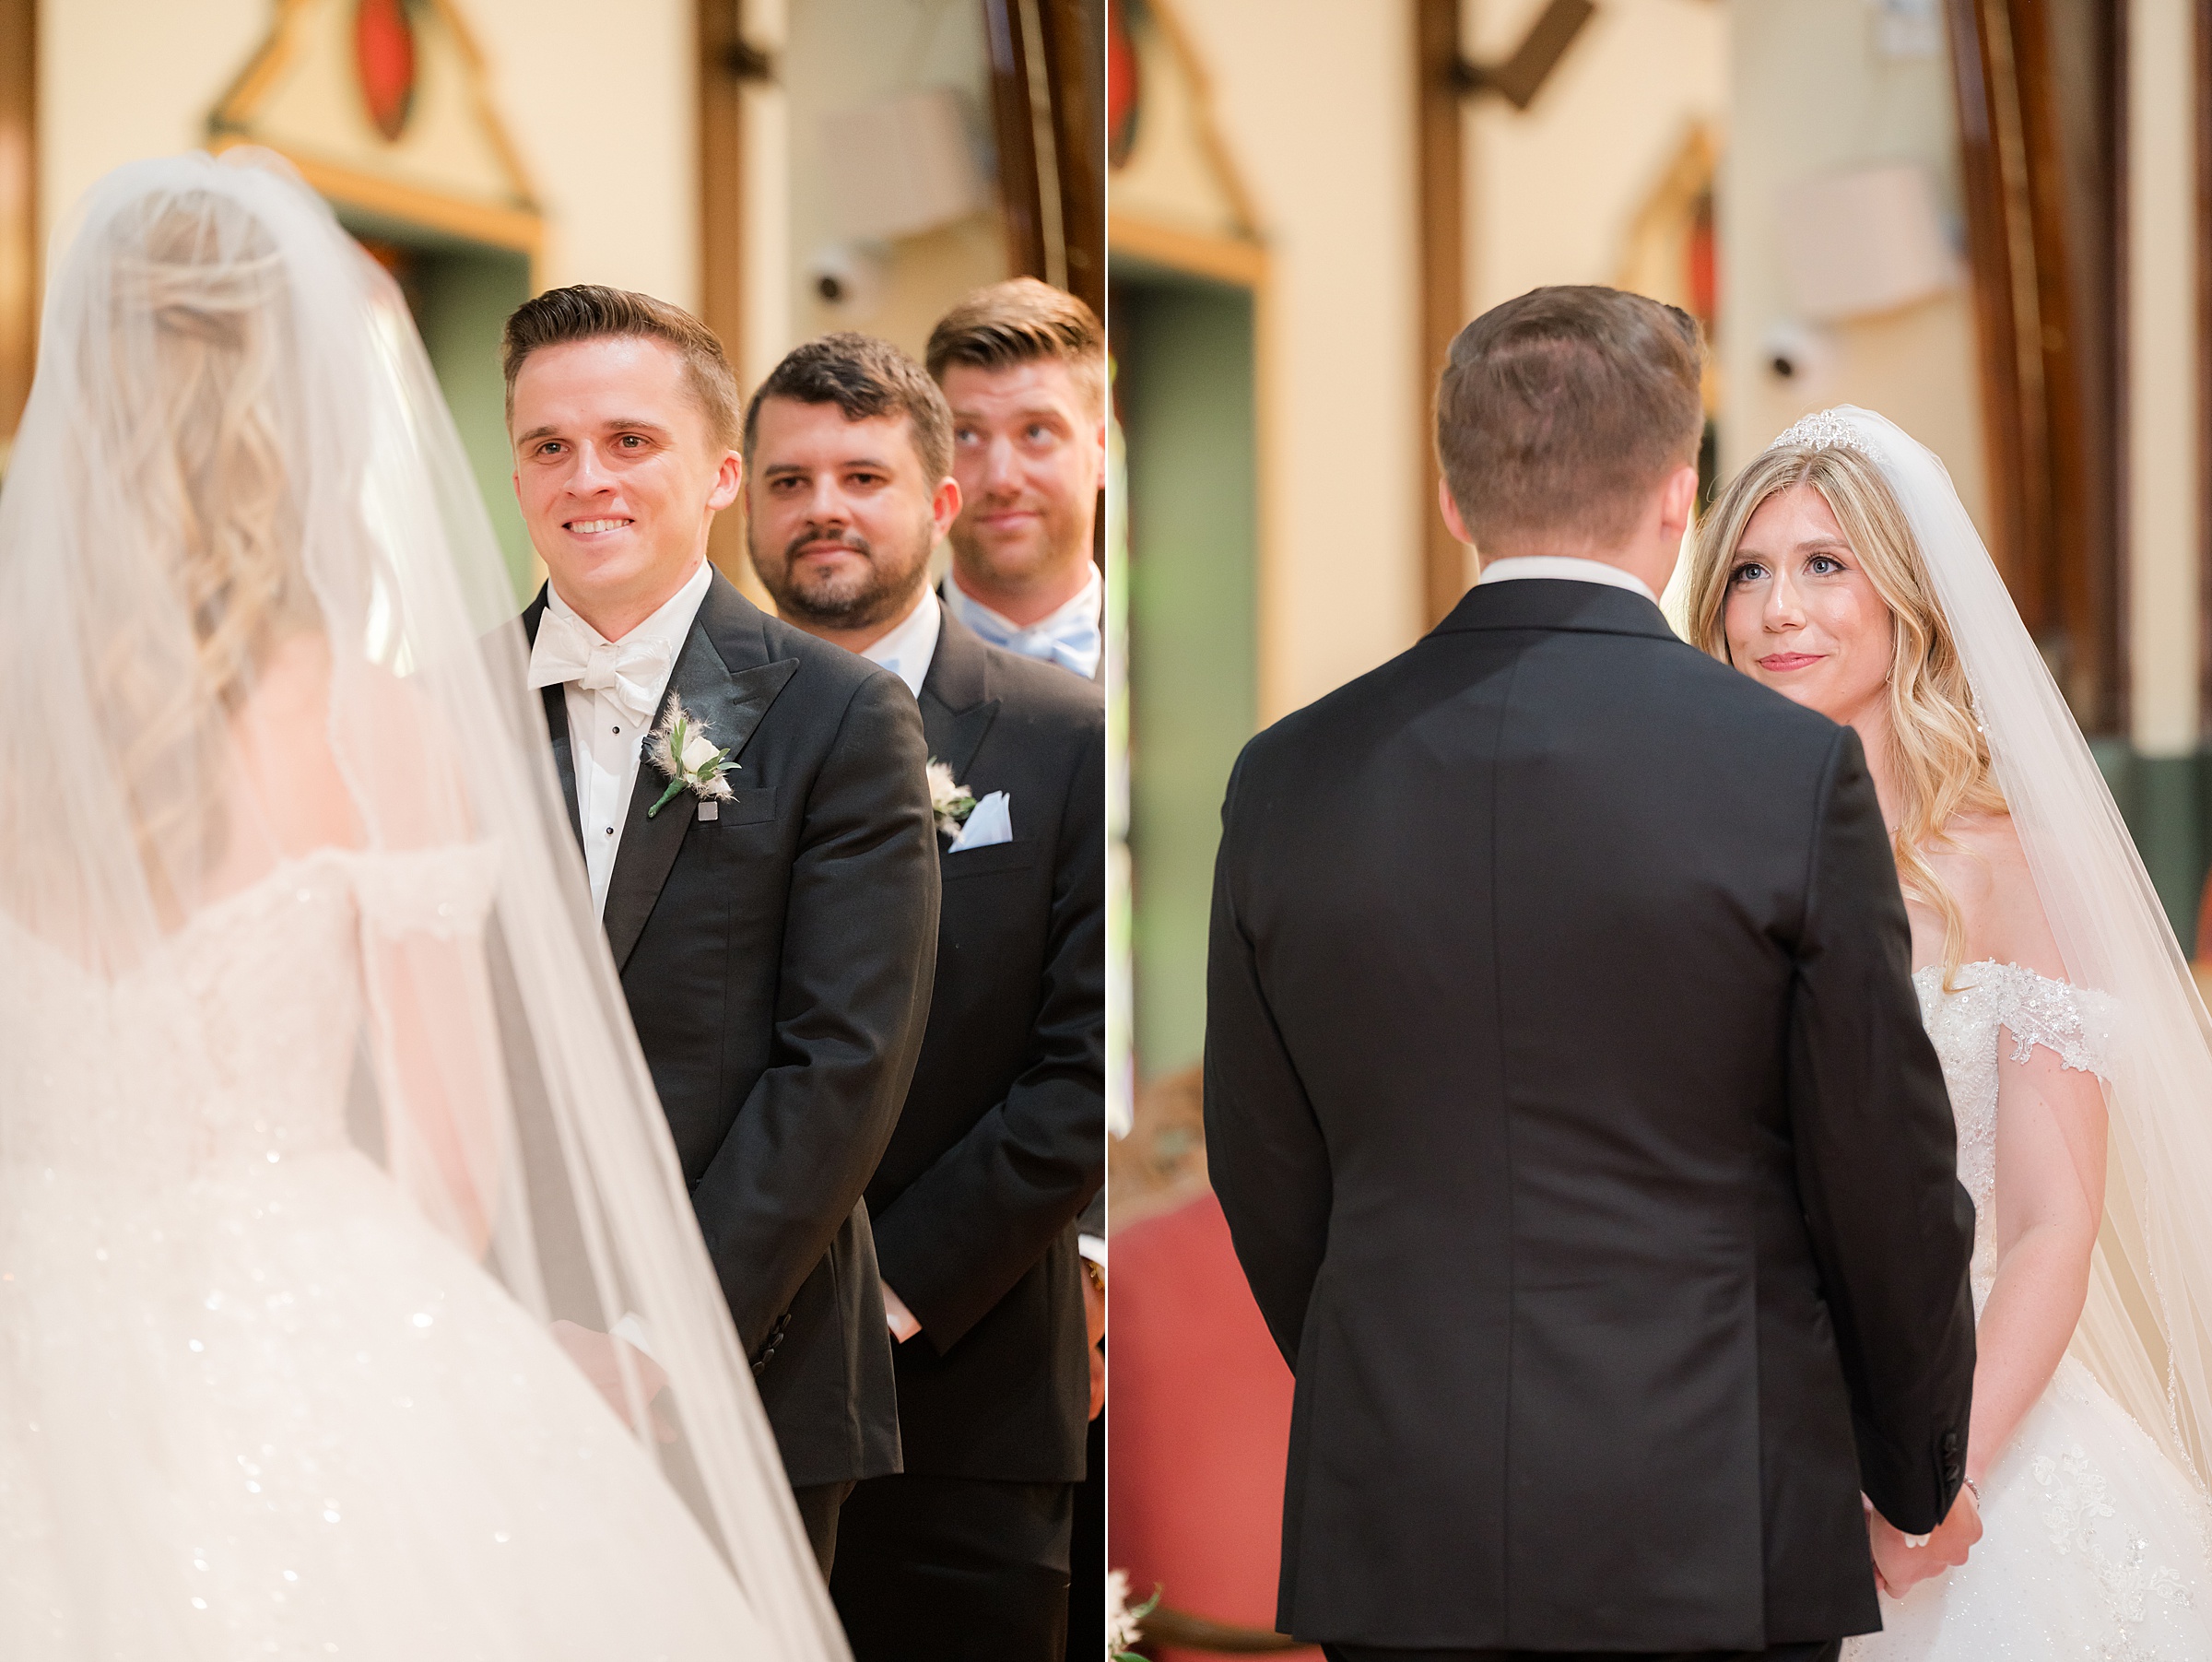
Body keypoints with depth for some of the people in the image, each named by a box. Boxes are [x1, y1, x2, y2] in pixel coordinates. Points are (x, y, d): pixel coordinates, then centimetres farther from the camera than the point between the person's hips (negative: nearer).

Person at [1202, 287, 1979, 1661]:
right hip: (1711, 1544, -3)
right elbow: (1888, 1175, -2)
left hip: (1400, 1543, 3)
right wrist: (1921, 1475, 13)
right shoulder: (1794, 771, -8)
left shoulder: (1289, 778, 1)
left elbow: (1266, 1182, 9)